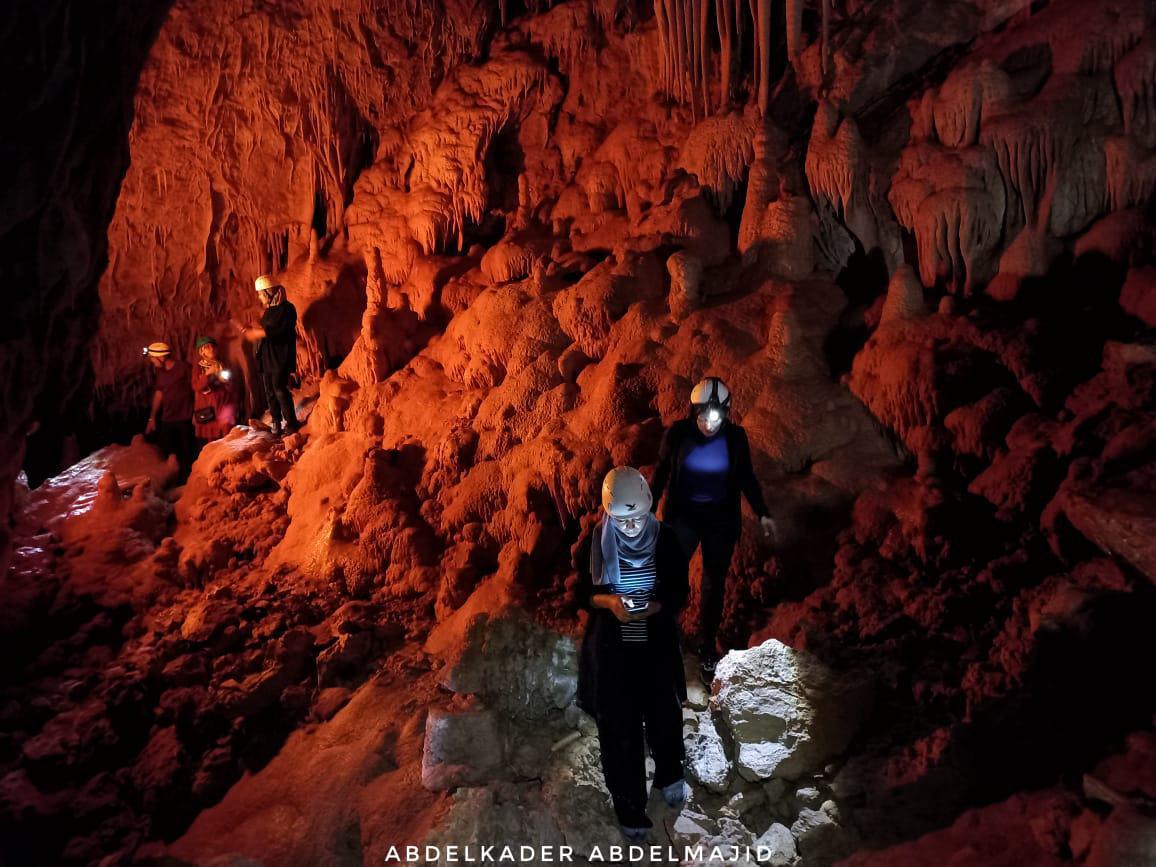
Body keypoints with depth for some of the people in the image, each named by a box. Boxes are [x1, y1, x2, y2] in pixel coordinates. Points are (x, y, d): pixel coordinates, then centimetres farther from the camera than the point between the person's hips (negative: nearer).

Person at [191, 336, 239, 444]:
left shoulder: (222, 366, 14)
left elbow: (233, 389, 10)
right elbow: (196, 387, -8)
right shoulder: (198, 368, 8)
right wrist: (208, 373, -17)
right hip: (206, 413, -1)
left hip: (223, 412, 1)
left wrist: (226, 381, -10)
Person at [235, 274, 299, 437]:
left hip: (280, 357, -9)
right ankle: (276, 423, 13)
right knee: (269, 391, 7)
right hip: (267, 356, 9)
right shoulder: (269, 309, 16)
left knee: (280, 389, -12)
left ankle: (291, 423, -5)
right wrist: (252, 328, 7)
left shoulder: (286, 308, -11)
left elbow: (273, 331, -20)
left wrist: (254, 334, -17)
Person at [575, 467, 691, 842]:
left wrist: (655, 607, -23)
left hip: (658, 645, 1)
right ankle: (629, 805, 33)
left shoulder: (667, 540, -13)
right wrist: (608, 601, -24)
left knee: (664, 715, 21)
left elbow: (681, 593, -4)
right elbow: (582, 594, -3)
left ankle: (669, 776, 52)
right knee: (619, 728, 10)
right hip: (611, 648, -1)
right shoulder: (593, 544, -14)